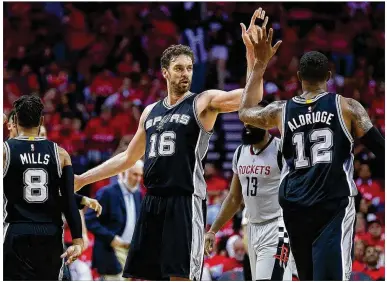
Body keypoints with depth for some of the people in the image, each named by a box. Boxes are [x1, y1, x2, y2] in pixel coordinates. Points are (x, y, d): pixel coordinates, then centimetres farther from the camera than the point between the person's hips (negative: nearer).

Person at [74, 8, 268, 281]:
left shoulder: (203, 103, -1)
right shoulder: (150, 112, 17)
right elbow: (128, 158, 26)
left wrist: (251, 52, -30)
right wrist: (82, 179, 25)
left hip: (186, 201, -7)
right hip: (153, 201, 7)